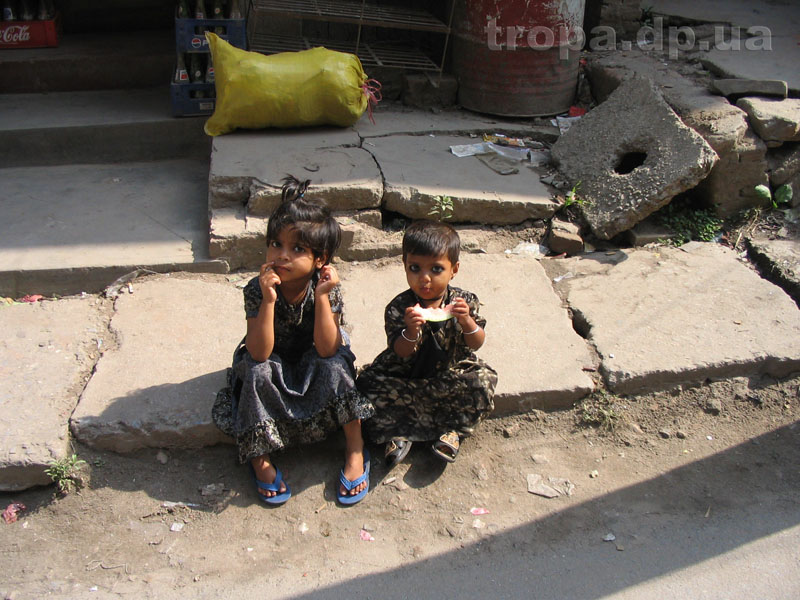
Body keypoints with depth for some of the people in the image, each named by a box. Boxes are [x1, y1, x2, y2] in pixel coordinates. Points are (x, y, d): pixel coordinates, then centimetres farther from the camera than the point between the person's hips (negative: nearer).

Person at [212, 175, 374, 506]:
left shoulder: (327, 288, -23)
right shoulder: (257, 290, -25)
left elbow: (327, 349, -30)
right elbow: (259, 353, -32)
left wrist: (321, 297, -37)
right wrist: (268, 300, -42)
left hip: (315, 366, 0)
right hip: (273, 366, 0)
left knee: (335, 365, -29)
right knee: (257, 372, -31)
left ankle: (355, 450, -16)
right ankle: (259, 457, -14)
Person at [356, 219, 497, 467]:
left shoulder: (464, 301, -10)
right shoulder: (398, 308, -16)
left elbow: (476, 344, -7)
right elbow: (400, 353, -16)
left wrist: (467, 321, -29)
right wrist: (411, 332, -38)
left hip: (450, 374, 1)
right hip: (406, 376, -1)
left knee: (483, 381, -24)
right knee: (368, 386, -22)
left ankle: (452, 429, -7)